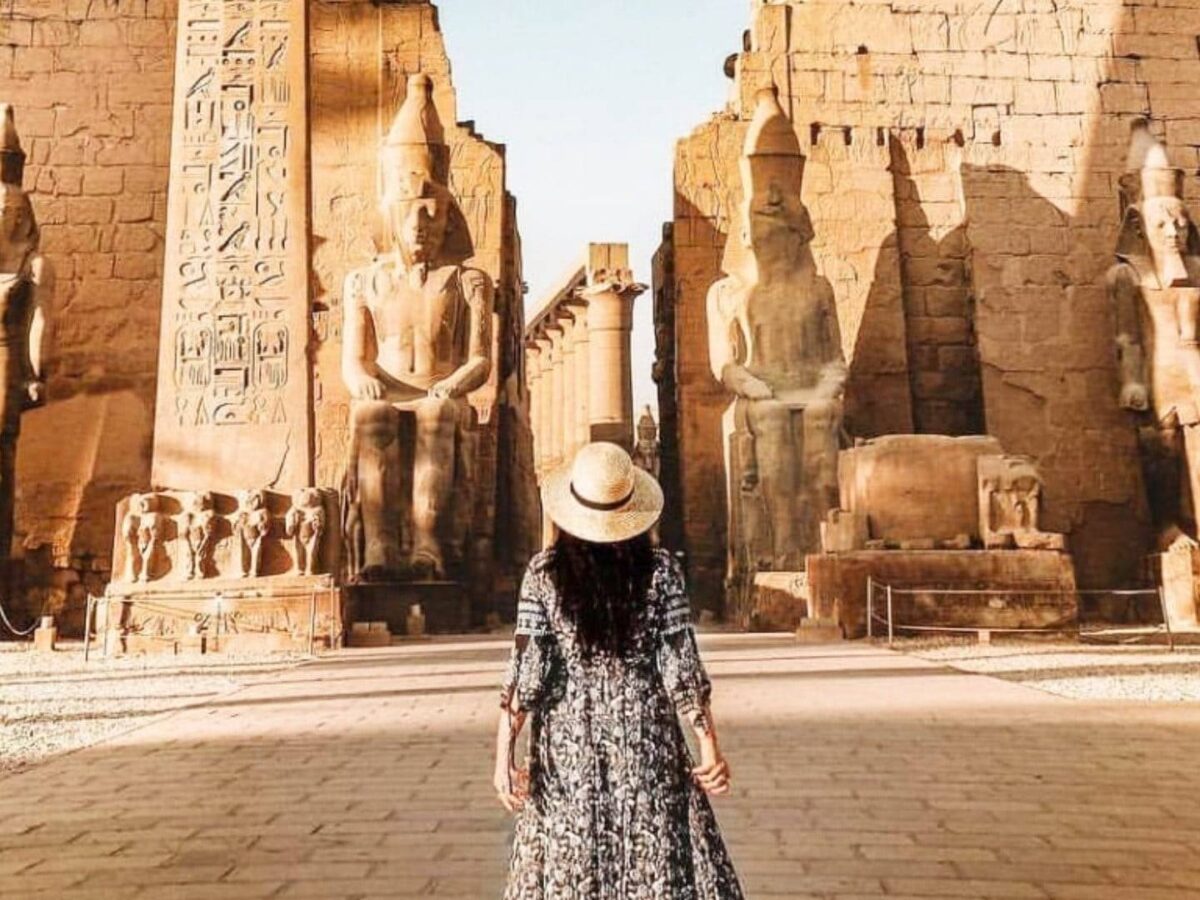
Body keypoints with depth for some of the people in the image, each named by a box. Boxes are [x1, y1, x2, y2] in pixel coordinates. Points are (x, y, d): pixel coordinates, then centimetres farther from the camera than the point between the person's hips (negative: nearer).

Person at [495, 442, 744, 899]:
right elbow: (681, 668, -8)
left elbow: (526, 667, -10)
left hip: (566, 746, 1)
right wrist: (709, 743, 0)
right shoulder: (660, 571, -7)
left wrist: (504, 753, -6)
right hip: (646, 746, 0)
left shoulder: (544, 573, -7)